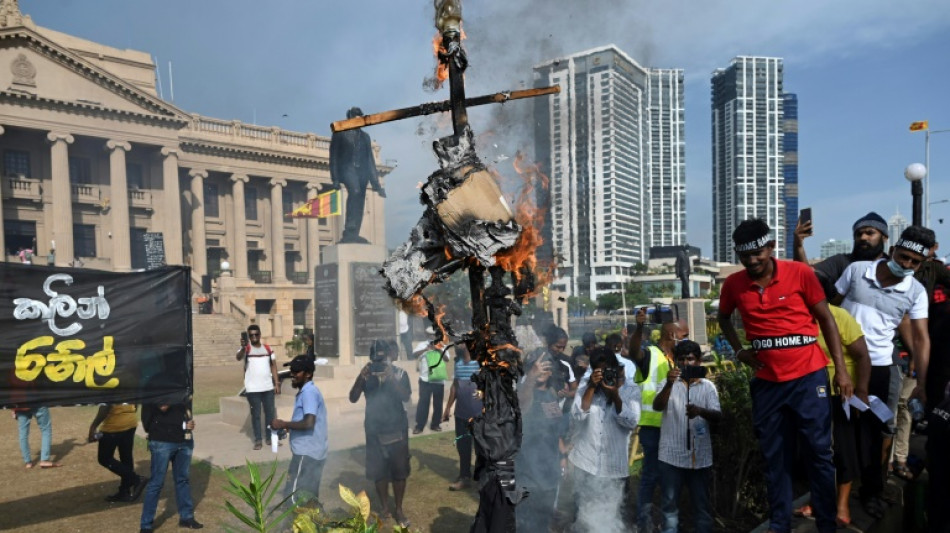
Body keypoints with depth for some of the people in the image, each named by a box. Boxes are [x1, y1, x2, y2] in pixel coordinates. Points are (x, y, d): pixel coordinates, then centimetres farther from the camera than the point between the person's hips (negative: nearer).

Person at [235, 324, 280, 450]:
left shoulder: (268, 348, 7)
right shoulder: (246, 348, -5)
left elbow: (273, 366, 10)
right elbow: (238, 357, -27)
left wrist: (276, 383, 5)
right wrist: (243, 347, -49)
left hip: (268, 387, 3)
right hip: (252, 388, -3)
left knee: (270, 413, 10)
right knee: (256, 414, 4)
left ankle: (270, 437, 21)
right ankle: (258, 440, 12)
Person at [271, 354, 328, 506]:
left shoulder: (309, 392, -15)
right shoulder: (306, 392, 17)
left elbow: (308, 423, -25)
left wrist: (284, 424, -16)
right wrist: (286, 427, 14)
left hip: (306, 453, -10)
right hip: (311, 452, 10)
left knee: (294, 496, -5)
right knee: (308, 496, 16)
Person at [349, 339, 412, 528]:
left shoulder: (400, 373, -7)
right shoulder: (367, 375, -2)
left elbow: (406, 397, -21)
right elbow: (353, 399, -10)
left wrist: (391, 378, -33)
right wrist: (361, 378, -26)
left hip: (397, 430, -1)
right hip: (375, 430, 1)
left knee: (399, 471, 4)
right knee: (379, 472, 6)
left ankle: (399, 510, 19)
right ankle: (385, 508, 23)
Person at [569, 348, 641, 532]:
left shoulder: (631, 389, -2)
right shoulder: (585, 386, 1)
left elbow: (631, 422, -14)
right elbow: (577, 415, -12)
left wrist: (615, 395, -24)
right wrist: (592, 387, -19)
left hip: (614, 463, -1)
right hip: (586, 460, 1)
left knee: (610, 513, 12)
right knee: (584, 512, 13)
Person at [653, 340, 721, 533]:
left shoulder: (708, 386, 4)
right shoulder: (670, 384, 2)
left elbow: (717, 416, -8)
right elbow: (657, 406, -15)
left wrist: (700, 411, -30)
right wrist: (669, 384, -33)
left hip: (700, 456, 1)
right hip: (672, 455, -1)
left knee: (702, 505, 12)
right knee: (669, 504, 7)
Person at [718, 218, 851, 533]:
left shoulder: (800, 273, -8)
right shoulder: (733, 285, -1)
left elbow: (826, 318, -1)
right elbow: (724, 318, 18)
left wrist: (841, 369, -5)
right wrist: (739, 350, 4)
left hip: (808, 377, -2)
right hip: (767, 382, 3)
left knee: (819, 452, 5)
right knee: (775, 458, 10)